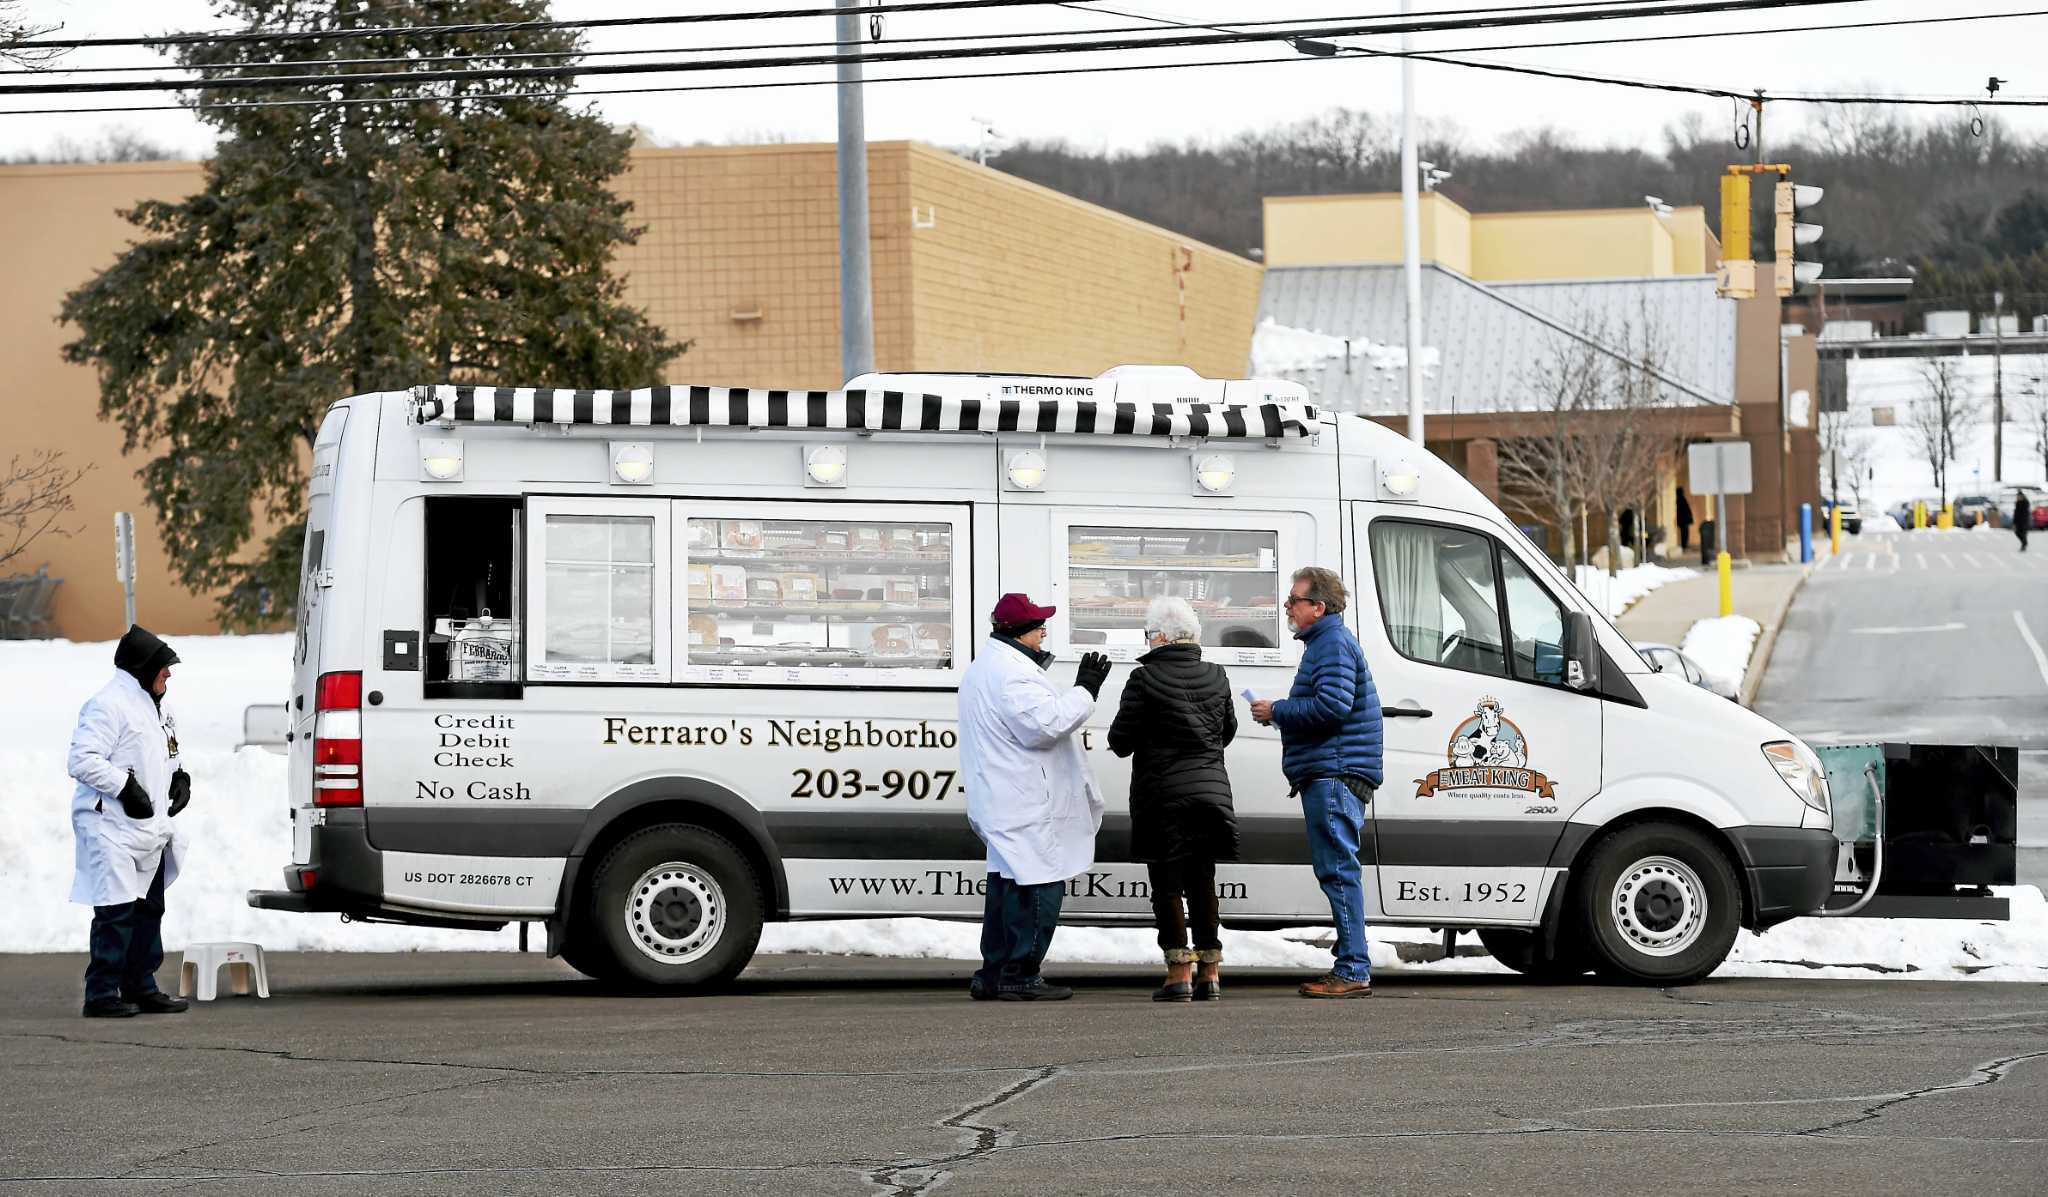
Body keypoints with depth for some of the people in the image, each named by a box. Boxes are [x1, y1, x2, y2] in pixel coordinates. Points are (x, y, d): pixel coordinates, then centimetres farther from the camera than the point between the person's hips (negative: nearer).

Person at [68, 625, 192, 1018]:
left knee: (149, 909, 14)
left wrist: (179, 779, 15)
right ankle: (102, 994, -9)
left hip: (148, 834, 10)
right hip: (113, 831, -10)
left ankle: (140, 987, 23)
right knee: (116, 912, -11)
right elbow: (83, 761, -21)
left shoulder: (151, 707, 20)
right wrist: (125, 787, -23)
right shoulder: (109, 705, -13)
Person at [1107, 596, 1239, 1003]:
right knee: (1202, 882, 12)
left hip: (1163, 795, -5)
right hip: (1211, 791, 5)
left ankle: (1180, 975, -4)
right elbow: (1227, 731, 18)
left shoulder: (1145, 679, -12)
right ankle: (1210, 975, 11)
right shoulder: (1216, 677, 6)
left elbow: (1120, 741, -9)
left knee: (1167, 885, 0)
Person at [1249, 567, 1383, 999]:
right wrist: (1280, 713, 16)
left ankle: (1352, 972, -15)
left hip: (1334, 776, -11)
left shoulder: (1333, 643, -10)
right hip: (1331, 776, 11)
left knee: (1338, 871, -12)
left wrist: (1277, 711, -11)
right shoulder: (1328, 641, 24)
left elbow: (1332, 705, -22)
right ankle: (1349, 968, 15)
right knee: (1338, 872, 12)